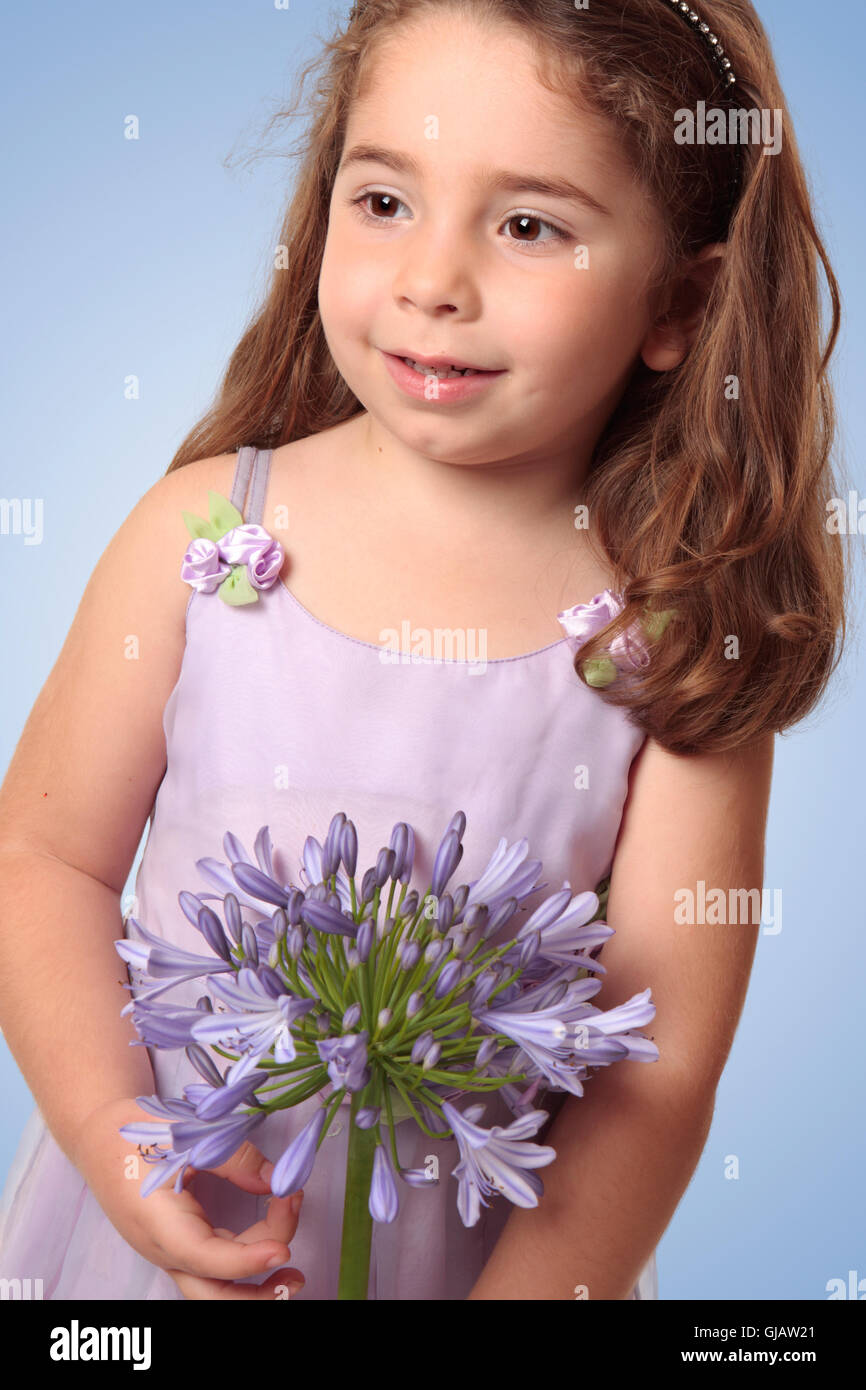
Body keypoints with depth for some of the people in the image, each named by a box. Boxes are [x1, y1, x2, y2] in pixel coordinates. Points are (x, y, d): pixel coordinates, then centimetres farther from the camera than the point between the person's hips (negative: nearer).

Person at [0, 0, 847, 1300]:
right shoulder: (200, 531, -14)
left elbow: (659, 1070, -14)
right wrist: (115, 1131, -18)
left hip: (486, 1244, 0)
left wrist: (529, 1287, -23)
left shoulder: (676, 636, -16)